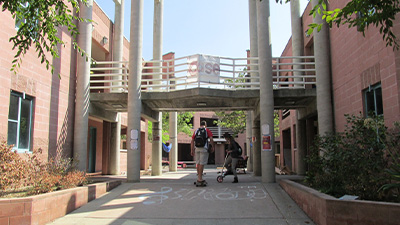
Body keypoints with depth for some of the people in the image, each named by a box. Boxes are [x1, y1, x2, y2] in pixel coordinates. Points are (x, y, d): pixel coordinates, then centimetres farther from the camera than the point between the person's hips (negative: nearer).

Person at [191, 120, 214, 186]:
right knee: (202, 163, -5)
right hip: (204, 149, -4)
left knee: (198, 163, 10)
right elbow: (211, 139, -6)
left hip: (197, 149, 4)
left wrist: (192, 150, 10)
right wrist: (212, 147, 6)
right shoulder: (207, 130, 5)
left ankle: (199, 178, 17)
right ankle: (200, 179, -7)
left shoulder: (196, 131, 15)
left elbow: (192, 141, 9)